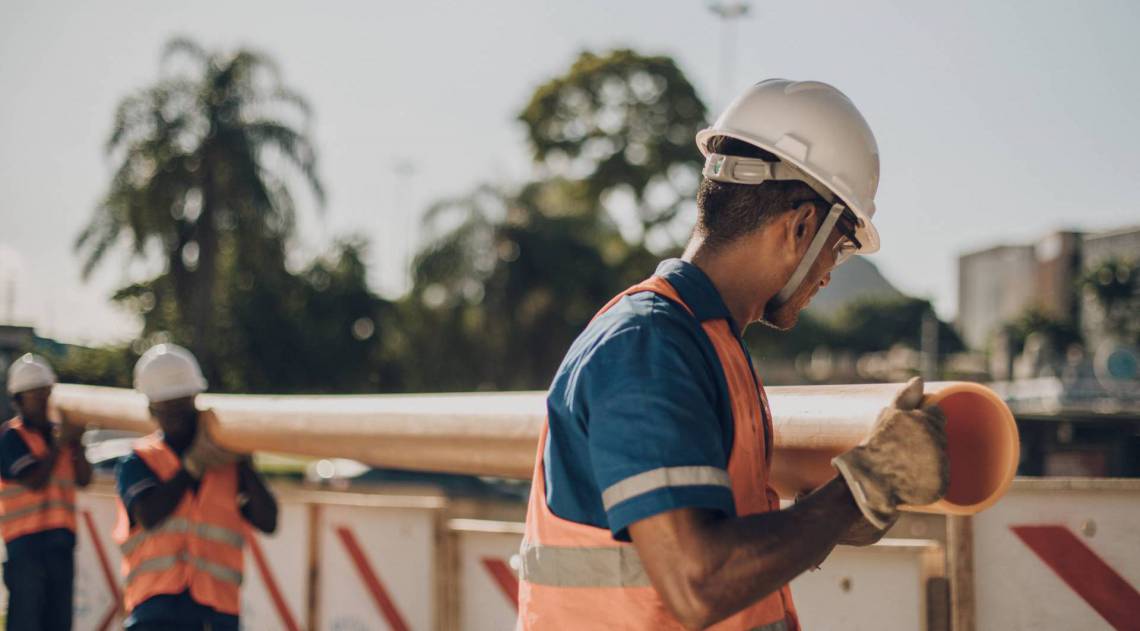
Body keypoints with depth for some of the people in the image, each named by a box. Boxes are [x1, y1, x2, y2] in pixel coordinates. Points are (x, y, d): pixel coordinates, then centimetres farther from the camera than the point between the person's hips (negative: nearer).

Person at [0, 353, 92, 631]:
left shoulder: (57, 432, 13)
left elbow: (84, 479, 6)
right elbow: (35, 480, -16)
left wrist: (75, 445, -8)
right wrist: (59, 445, -14)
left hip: (61, 537, 6)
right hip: (26, 538, -6)